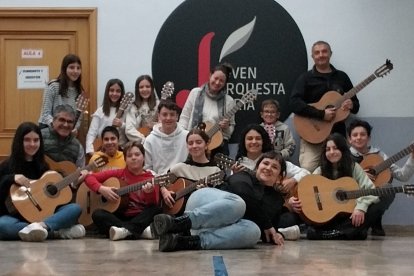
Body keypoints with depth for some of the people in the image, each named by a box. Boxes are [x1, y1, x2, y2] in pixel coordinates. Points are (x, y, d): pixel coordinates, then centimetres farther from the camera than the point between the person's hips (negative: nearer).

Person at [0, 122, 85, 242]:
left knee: (75, 208, -19)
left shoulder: (43, 165, 12)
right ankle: (59, 232, -41)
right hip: (17, 217, -4)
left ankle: (41, 225, -47)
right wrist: (11, 179, -22)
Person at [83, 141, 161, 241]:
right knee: (97, 214, -25)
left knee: (156, 210, -28)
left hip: (140, 218, -1)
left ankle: (126, 230, -45)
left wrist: (150, 192, -32)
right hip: (120, 216, 1)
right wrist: (101, 189, -9)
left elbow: (153, 204, -10)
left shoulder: (150, 179, 4)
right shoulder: (118, 174, 10)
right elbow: (89, 177, 10)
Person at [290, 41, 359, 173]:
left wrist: (351, 105, -8)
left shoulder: (342, 77, 14)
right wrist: (321, 114, -19)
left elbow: (355, 103, 18)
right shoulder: (306, 78, 3)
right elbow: (294, 103, -11)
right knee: (307, 171, -16)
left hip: (337, 134, 4)